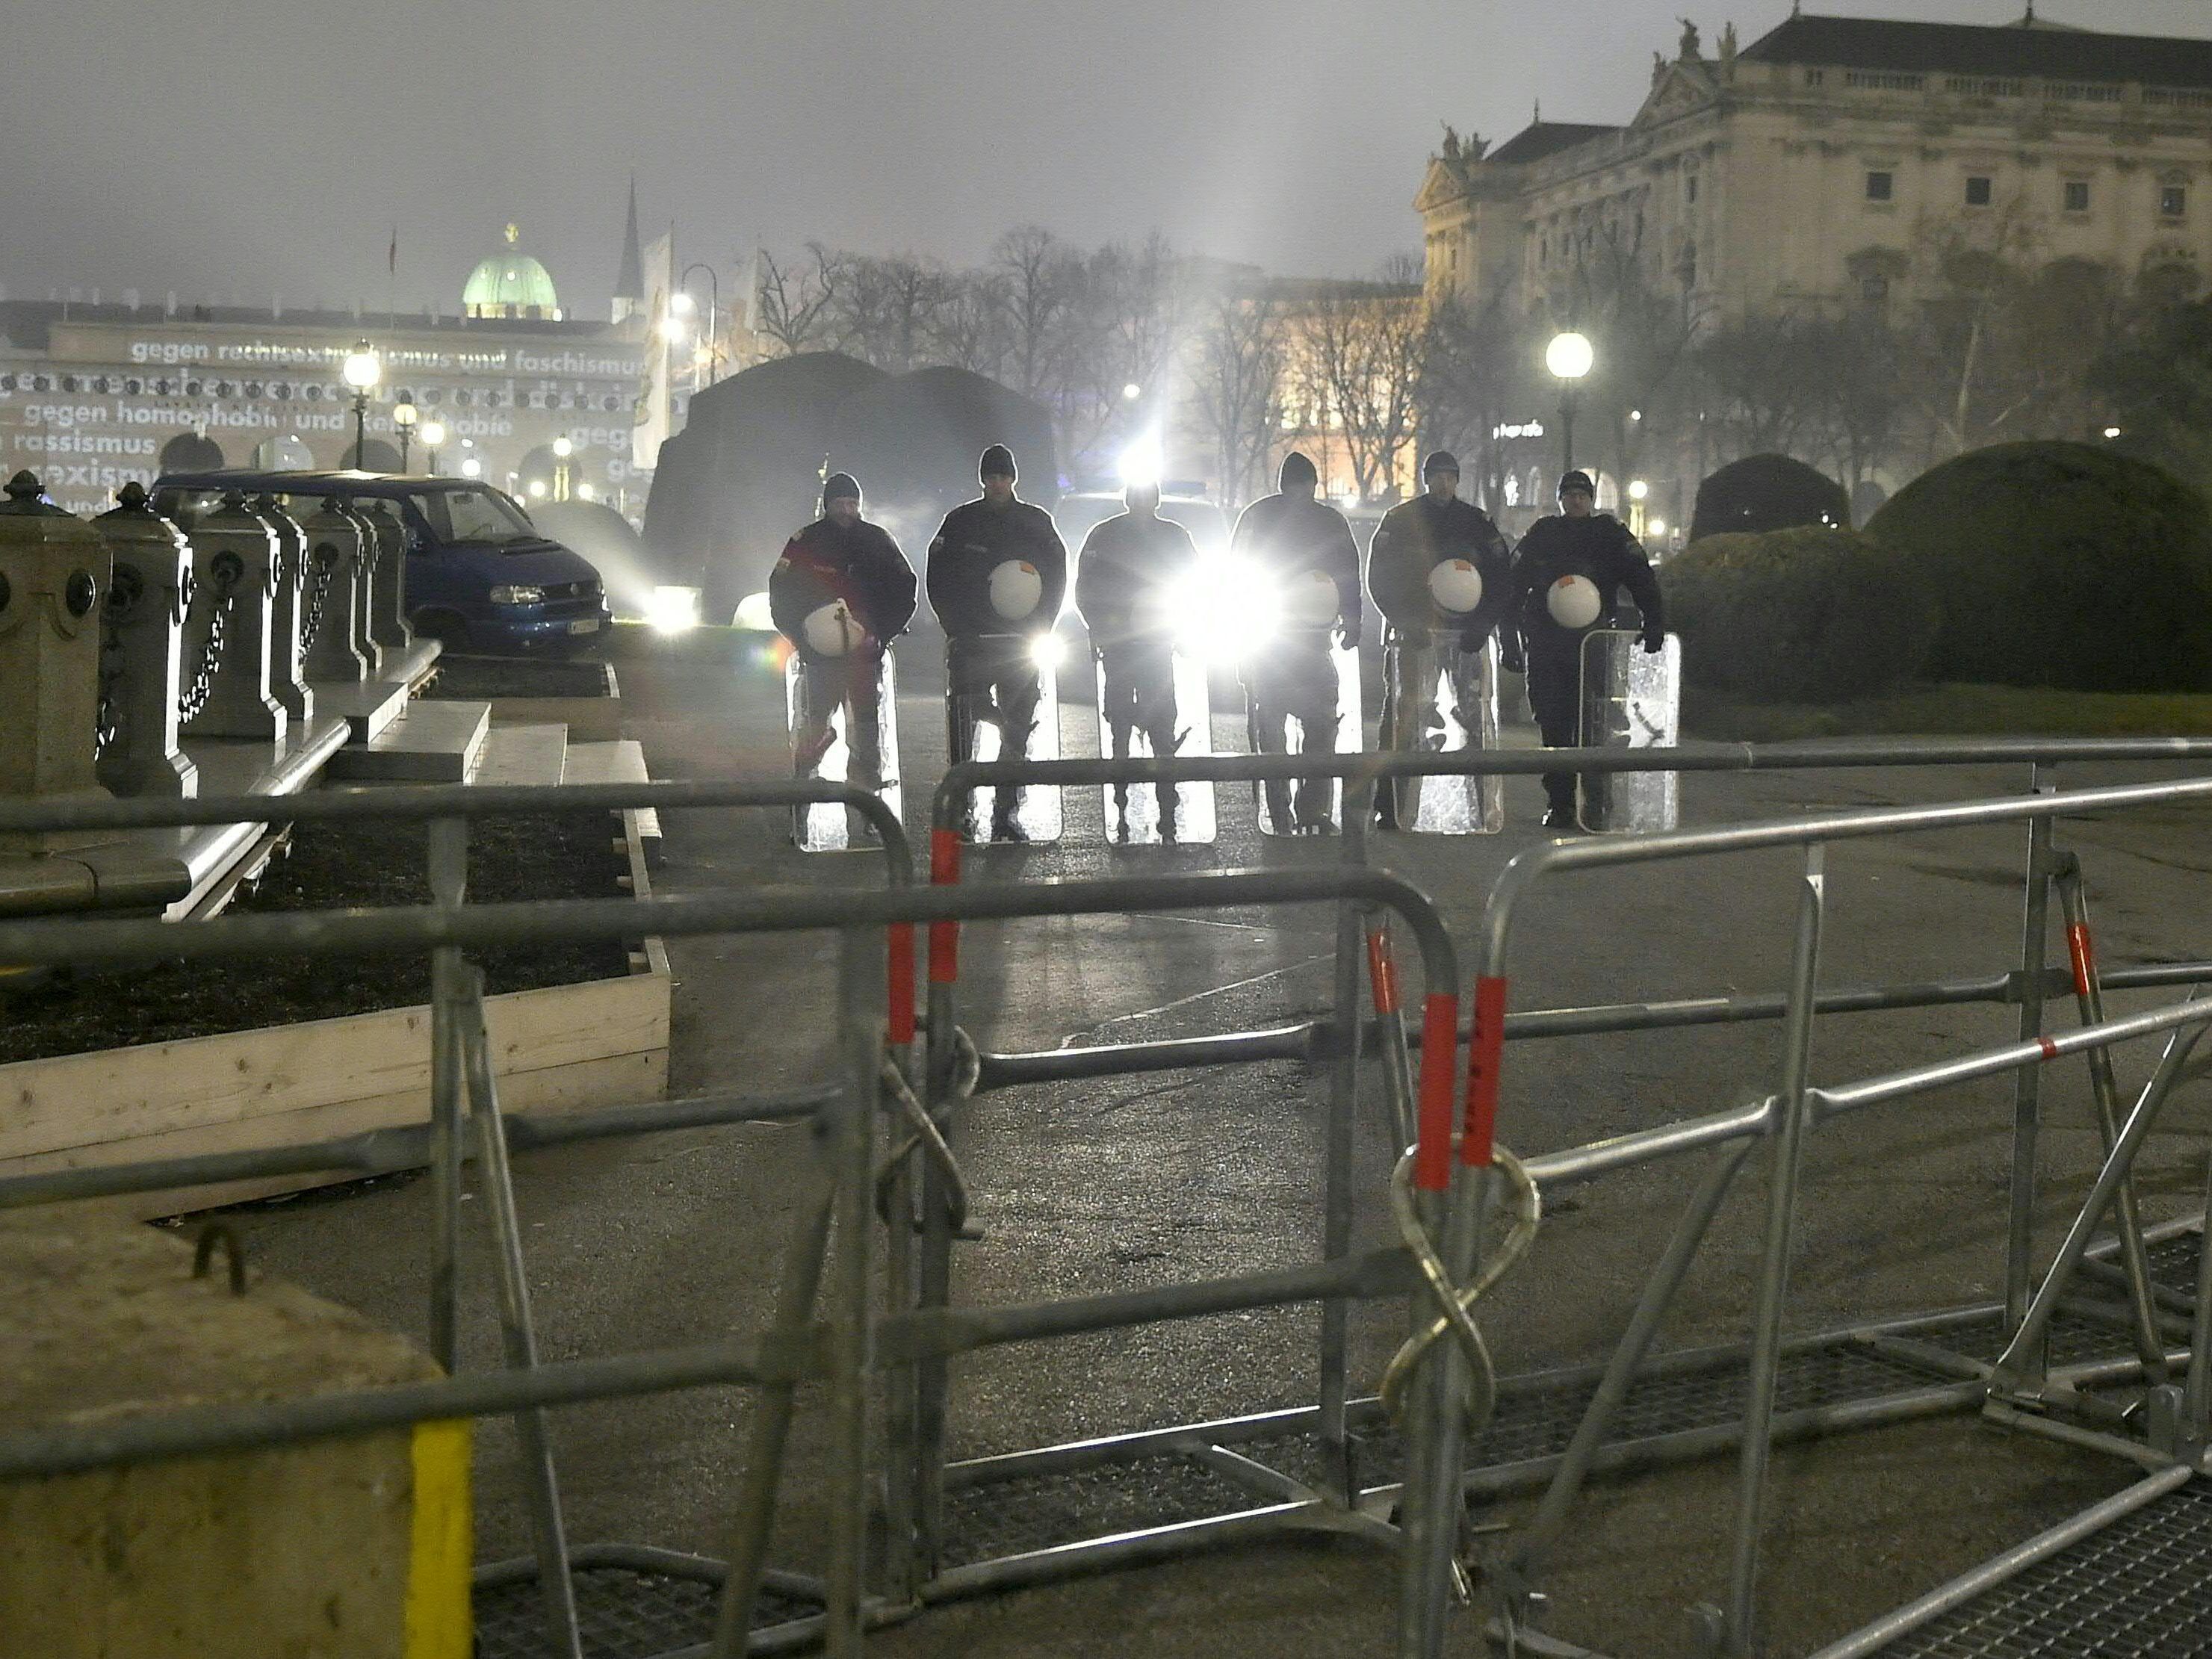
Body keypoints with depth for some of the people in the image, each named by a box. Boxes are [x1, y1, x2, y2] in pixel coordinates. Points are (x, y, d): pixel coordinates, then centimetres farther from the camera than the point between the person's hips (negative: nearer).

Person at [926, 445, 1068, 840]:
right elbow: (938, 581, 4)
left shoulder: (1037, 522, 9)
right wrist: (958, 629, -7)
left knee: (1017, 730, 1)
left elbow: (1057, 579, 8)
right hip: (970, 643, -1)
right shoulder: (960, 522, 6)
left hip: (1021, 642, 2)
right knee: (963, 723, -9)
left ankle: (1007, 814, 7)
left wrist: (1037, 631, -4)